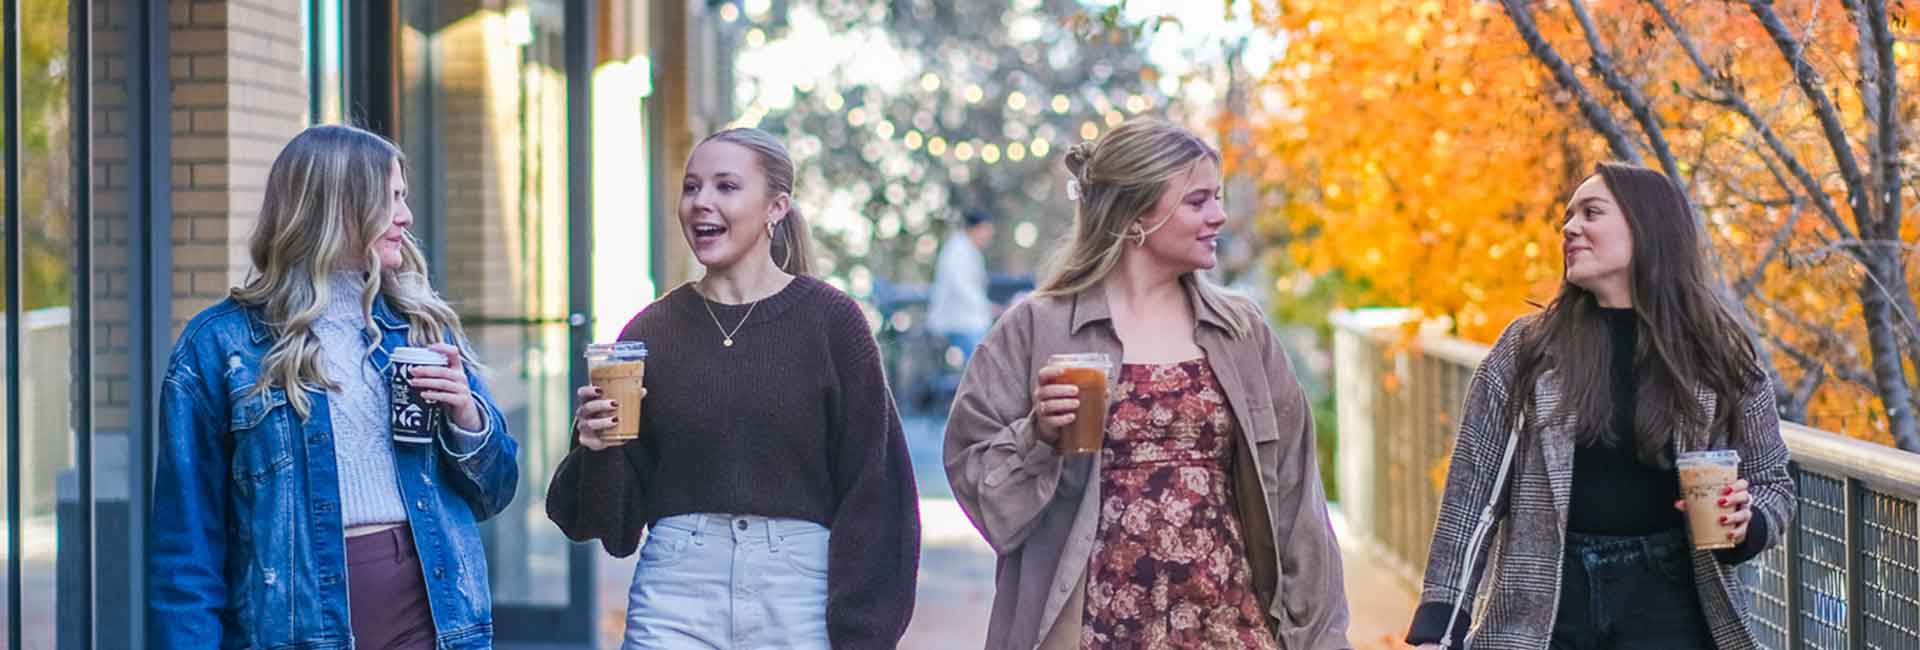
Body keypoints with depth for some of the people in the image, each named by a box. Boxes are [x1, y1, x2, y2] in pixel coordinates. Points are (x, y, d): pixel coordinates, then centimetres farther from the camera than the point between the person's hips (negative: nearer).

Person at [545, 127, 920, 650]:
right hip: (676, 591, 2)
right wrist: (597, 447, -12)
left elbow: (870, 488, -2)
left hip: (798, 591, -2)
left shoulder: (830, 320, -1)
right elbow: (617, 508, 9)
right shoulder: (652, 331, 6)